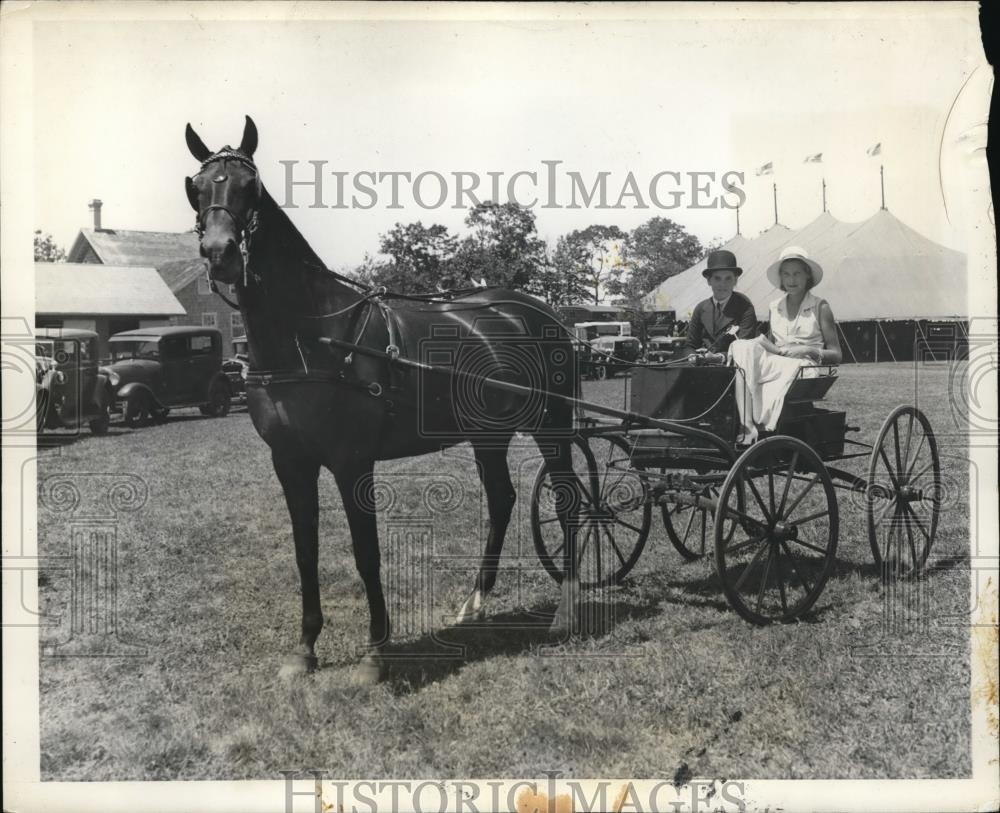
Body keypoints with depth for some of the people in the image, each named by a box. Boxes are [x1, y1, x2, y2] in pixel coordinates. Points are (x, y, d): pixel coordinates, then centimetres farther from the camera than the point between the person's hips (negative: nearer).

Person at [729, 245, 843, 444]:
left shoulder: (820, 307, 9)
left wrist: (810, 351, -14)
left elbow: (836, 355, 5)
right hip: (775, 366, 4)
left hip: (804, 370, -4)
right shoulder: (775, 307, 21)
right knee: (741, 348, -27)